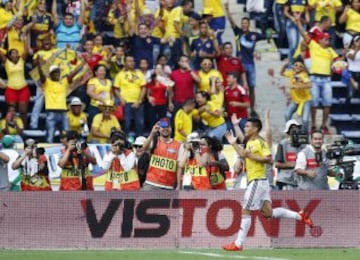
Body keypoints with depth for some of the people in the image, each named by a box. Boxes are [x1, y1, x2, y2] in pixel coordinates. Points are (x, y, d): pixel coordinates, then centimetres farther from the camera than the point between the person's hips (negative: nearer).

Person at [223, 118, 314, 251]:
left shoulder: (260, 142, -12)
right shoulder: (250, 143, 16)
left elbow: (268, 158, -21)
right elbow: (244, 155, 31)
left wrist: (252, 156, -22)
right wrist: (234, 144, 25)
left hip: (258, 181, -10)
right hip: (254, 181, 10)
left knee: (245, 212, -5)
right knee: (268, 212, 7)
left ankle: (238, 244, -2)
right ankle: (300, 216, 12)